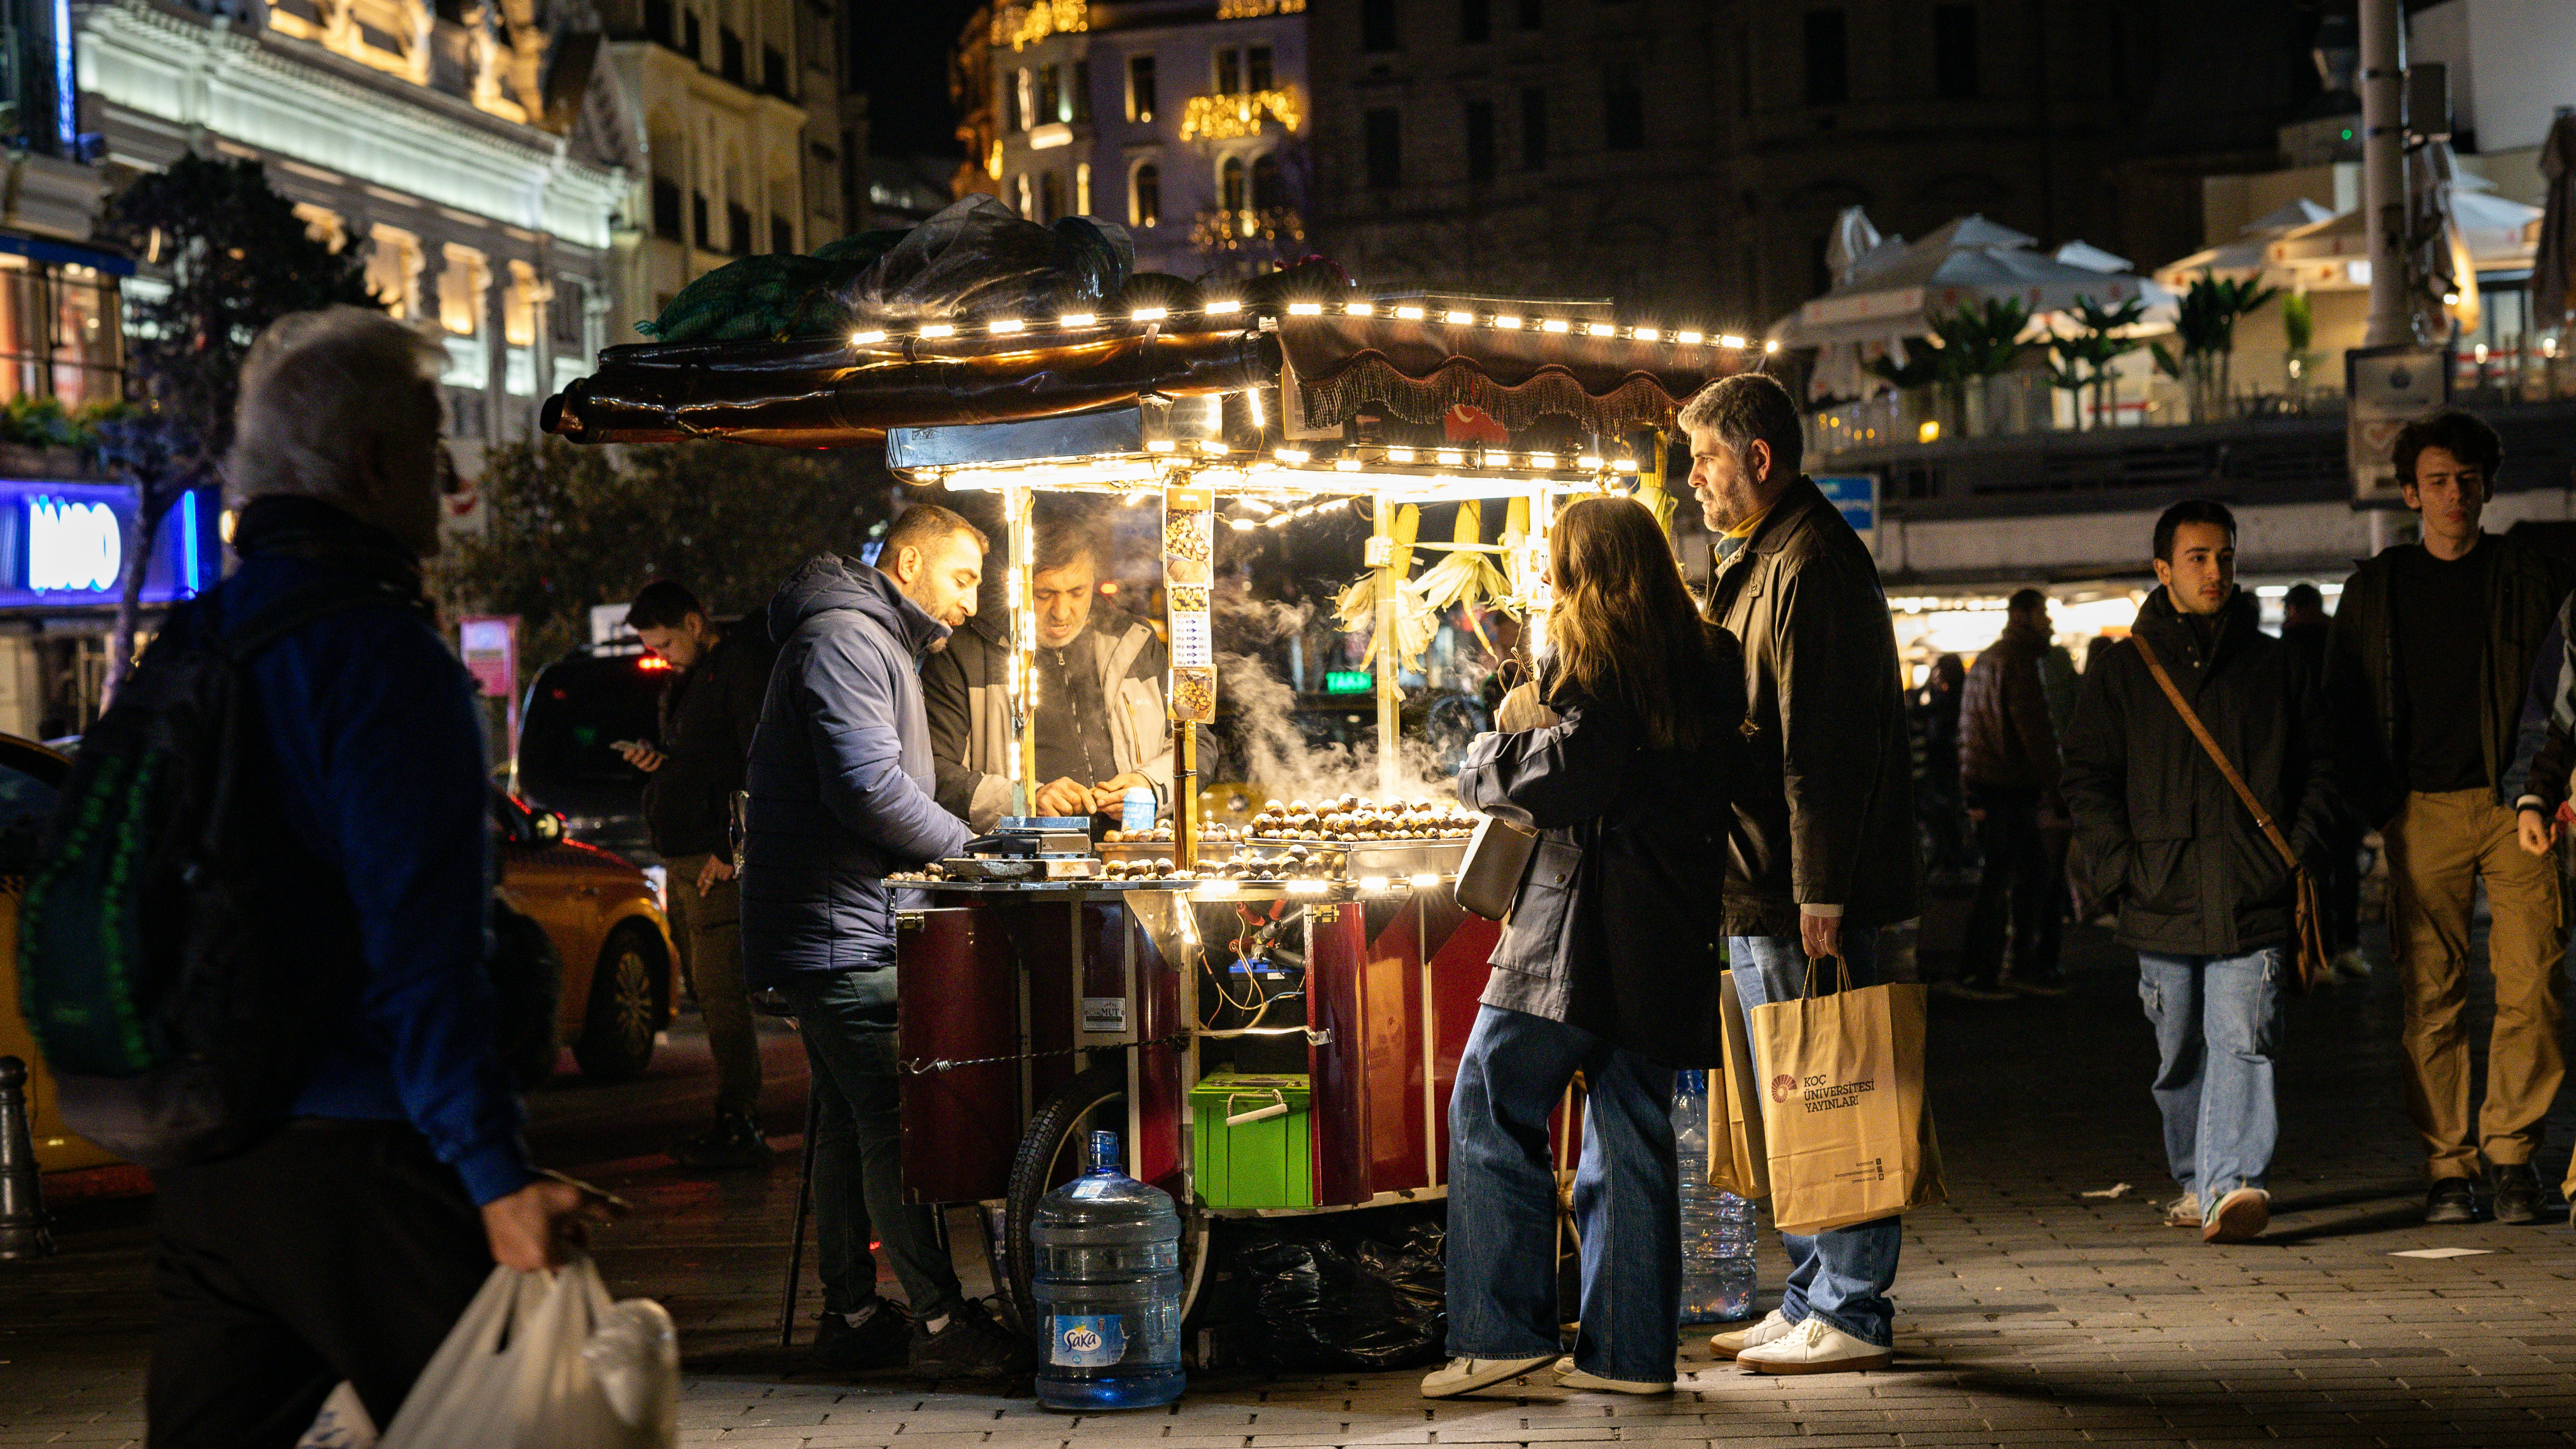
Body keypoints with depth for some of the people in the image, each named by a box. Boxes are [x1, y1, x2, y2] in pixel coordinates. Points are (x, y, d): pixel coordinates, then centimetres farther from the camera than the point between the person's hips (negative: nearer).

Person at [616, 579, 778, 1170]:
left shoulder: (744, 663, -9)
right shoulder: (688, 677, 20)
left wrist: (733, 850, -19)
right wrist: (656, 763, 7)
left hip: (720, 861, -10)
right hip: (683, 857, 10)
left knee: (721, 991, -10)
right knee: (712, 993, 10)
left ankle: (738, 1129, -9)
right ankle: (743, 1123, 13)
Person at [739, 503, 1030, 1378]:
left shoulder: (878, 644, 23)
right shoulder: (844, 640, -13)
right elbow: (867, 786, -23)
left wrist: (950, 845, 11)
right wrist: (963, 844, -10)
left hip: (840, 928, 11)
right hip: (840, 928, -11)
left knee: (854, 1124, 12)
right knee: (897, 1120, -10)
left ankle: (850, 1315, 17)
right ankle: (940, 1322, -9)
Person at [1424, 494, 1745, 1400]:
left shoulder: (1594, 652, -7)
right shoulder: (1705, 659, 15)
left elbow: (1567, 775, -16)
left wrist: (1484, 765, 2)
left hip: (1584, 926, -8)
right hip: (1670, 931, 8)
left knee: (1493, 1110, -3)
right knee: (1632, 1132, 9)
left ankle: (1504, 1330, -8)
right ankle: (1629, 1350, 9)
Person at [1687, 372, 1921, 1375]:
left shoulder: (1810, 566, -15)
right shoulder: (1762, 561, 19)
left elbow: (1826, 744, -21)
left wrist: (1820, 892, -24)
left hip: (1803, 888, -11)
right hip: (1762, 889, 11)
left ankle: (1849, 1316, 0)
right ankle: (1812, 1299, 23)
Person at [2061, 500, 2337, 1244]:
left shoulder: (2277, 666, 11)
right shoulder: (2122, 672, 8)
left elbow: (2318, 767, 16)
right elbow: (2088, 779, 8)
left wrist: (2303, 853, 3)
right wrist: (2119, 867, -4)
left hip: (2254, 899, -1)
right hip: (2162, 899, 1)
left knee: (2243, 1042, -14)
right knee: (2179, 1054, 10)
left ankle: (2232, 1184, -22)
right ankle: (2195, 1180, 25)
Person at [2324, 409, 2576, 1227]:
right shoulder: (2377, 587, 12)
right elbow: (2342, 707, 14)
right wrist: (2376, 806, 5)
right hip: (2424, 813, 1)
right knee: (2431, 997, 0)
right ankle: (2447, 1167, 5)